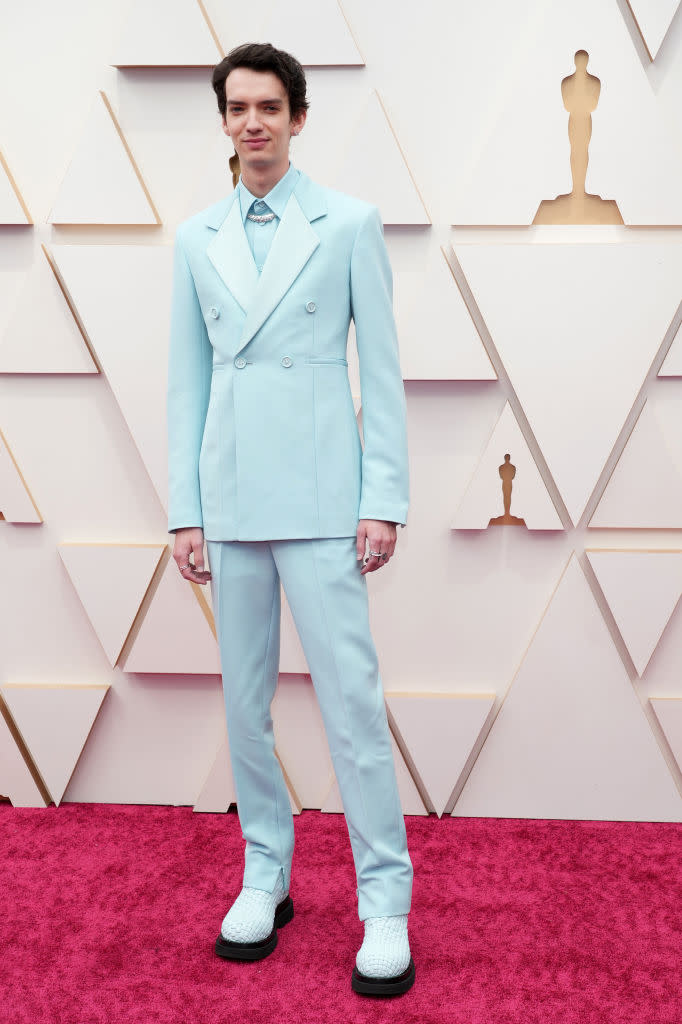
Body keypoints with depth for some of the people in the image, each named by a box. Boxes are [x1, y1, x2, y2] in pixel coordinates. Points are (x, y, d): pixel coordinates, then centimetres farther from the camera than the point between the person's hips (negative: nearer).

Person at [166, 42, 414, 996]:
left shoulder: (349, 222, 2)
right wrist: (185, 511, 5)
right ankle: (265, 877, 25)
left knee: (352, 700, -3)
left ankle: (386, 906, 8)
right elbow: (186, 380, 10)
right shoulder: (197, 237, 11)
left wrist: (384, 502, -6)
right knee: (244, 701, 10)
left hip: (319, 498, -3)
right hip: (229, 500, 4)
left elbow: (383, 370, 0)